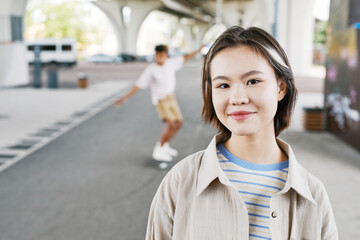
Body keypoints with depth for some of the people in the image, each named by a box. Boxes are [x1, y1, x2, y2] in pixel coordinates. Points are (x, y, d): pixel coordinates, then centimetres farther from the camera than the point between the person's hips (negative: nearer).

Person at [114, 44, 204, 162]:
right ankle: (159, 150, -10)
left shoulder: (170, 62, -3)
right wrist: (125, 97, -19)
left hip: (171, 97, 7)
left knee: (178, 123, 7)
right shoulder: (151, 69, -17)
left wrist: (199, 50, 12)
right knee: (171, 124, -22)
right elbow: (138, 85, -15)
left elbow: (185, 57, 12)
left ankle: (165, 146, 25)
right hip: (160, 100, -6)